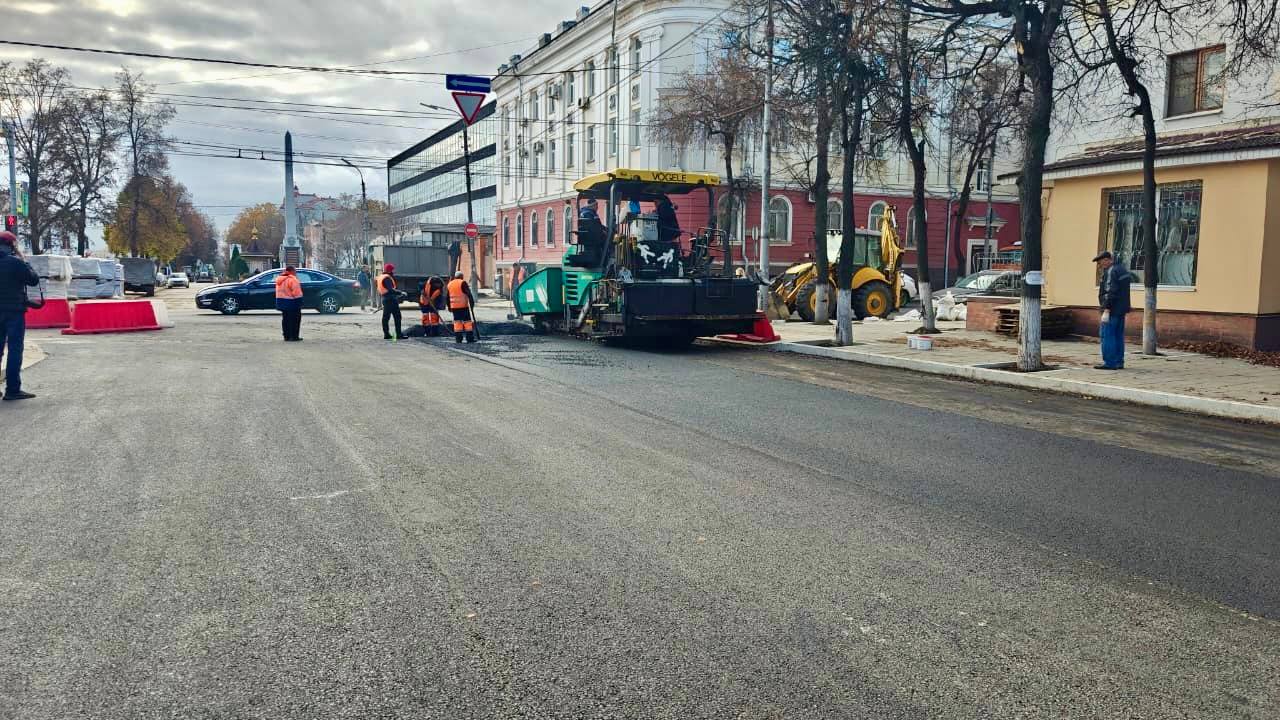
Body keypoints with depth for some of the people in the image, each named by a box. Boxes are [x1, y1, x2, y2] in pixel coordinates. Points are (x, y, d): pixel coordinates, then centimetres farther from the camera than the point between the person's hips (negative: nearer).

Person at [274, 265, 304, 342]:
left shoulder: (279, 279, 12)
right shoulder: (292, 279, -15)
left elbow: (279, 291, 15)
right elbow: (296, 292, -18)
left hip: (282, 302, 8)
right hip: (292, 302, -8)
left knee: (285, 319, 11)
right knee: (294, 319, -3)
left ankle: (287, 336, 13)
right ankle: (294, 337, -3)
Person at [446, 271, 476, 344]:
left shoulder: (450, 284, 14)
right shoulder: (462, 283, -5)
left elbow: (448, 297, 20)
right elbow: (469, 294, -13)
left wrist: (449, 307, 26)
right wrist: (472, 303, -9)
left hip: (454, 307, 5)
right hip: (463, 306, -5)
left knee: (457, 321, 8)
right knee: (467, 321, -1)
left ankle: (458, 338, 5)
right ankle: (470, 338, -4)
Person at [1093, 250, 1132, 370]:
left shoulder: (1111, 271, -14)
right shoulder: (1122, 268, 17)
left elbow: (1111, 292, -22)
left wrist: (1106, 310, -22)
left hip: (1113, 309, -10)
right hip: (1122, 308, 10)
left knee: (1107, 335, -7)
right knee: (1118, 336, 13)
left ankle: (1110, 363, -8)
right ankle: (1119, 362, 16)